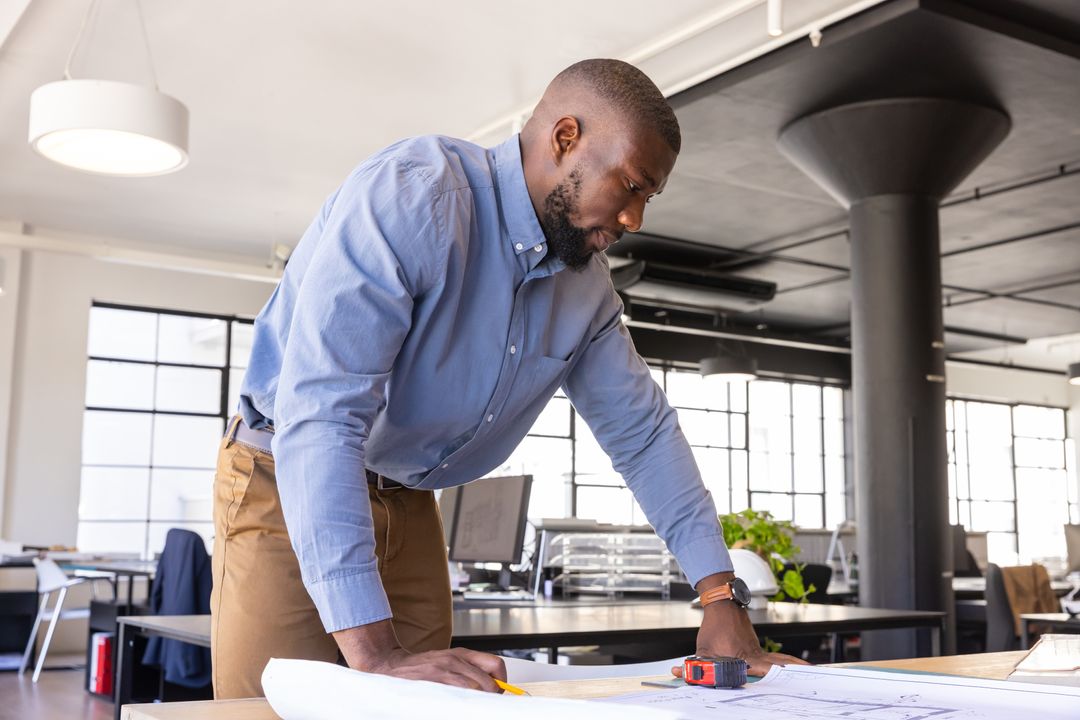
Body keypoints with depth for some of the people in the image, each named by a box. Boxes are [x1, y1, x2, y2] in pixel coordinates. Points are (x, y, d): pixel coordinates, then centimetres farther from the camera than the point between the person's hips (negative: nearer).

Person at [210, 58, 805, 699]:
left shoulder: (588, 284, 0)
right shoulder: (410, 195, -25)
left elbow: (642, 430, 9)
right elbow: (319, 409, -34)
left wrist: (720, 594, 1)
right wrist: (373, 651, -39)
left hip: (409, 507, 6)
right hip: (286, 492, -6)